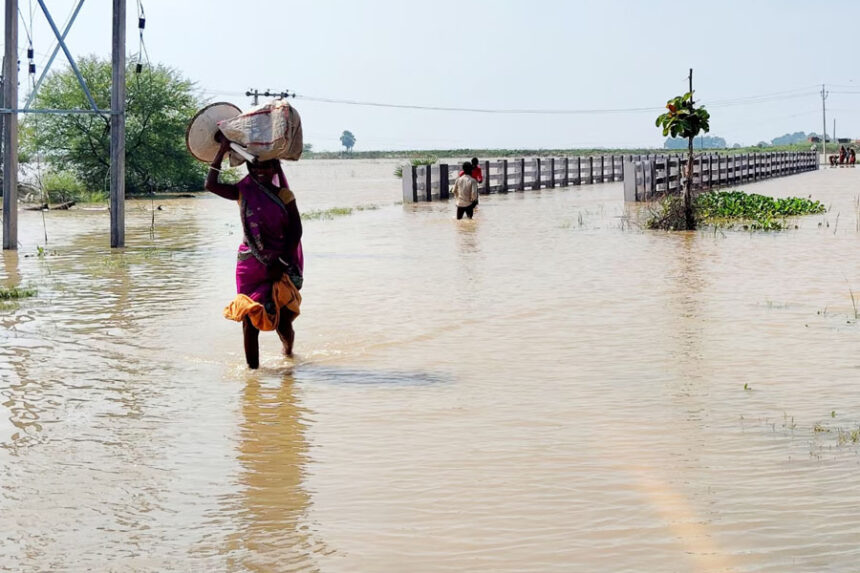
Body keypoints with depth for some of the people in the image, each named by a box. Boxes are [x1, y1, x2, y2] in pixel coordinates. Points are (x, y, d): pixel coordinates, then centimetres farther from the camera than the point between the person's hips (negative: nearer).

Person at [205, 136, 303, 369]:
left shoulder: (284, 195, 0)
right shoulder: (244, 192, 3)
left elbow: (295, 231, -2)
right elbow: (211, 185, -9)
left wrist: (282, 263, -9)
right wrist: (222, 151, -9)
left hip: (281, 266, -1)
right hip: (250, 264, 1)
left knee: (283, 319, 3)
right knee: (250, 319, -3)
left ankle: (289, 352, 35)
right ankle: (252, 367, 5)